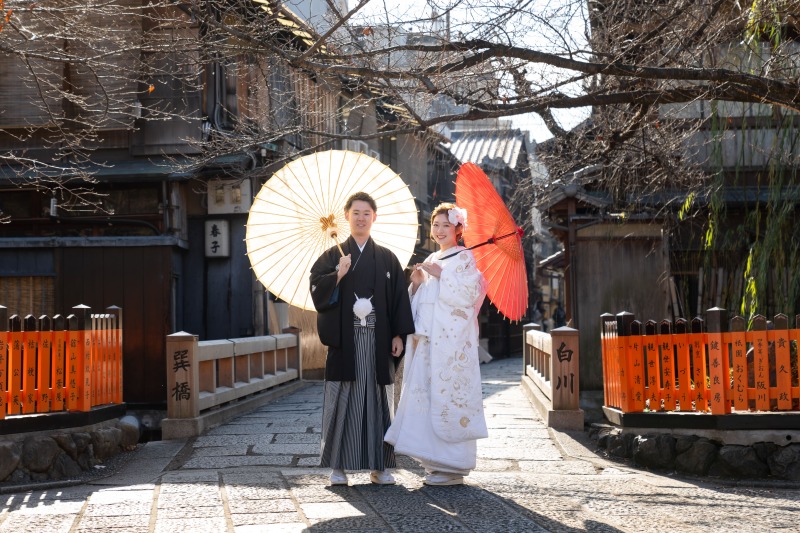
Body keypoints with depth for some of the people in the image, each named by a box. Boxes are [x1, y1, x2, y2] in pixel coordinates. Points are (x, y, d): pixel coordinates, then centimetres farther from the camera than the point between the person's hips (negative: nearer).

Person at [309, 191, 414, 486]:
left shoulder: (387, 258, 11)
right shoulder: (333, 256, 8)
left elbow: (399, 297, 8)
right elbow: (316, 289, -2)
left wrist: (399, 335, 0)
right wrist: (338, 276, -18)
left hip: (377, 340, 1)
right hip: (344, 339, -1)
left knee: (377, 399, 3)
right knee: (342, 400, -2)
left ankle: (378, 465, 10)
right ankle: (338, 465, 4)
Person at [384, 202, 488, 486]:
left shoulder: (464, 258, 0)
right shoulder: (430, 261, 21)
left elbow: (468, 294, -13)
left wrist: (440, 275, -13)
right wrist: (416, 283, 5)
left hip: (452, 341, -7)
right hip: (427, 340, 8)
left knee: (448, 396, -9)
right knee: (426, 396, 4)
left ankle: (453, 468, -4)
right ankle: (437, 463, 10)